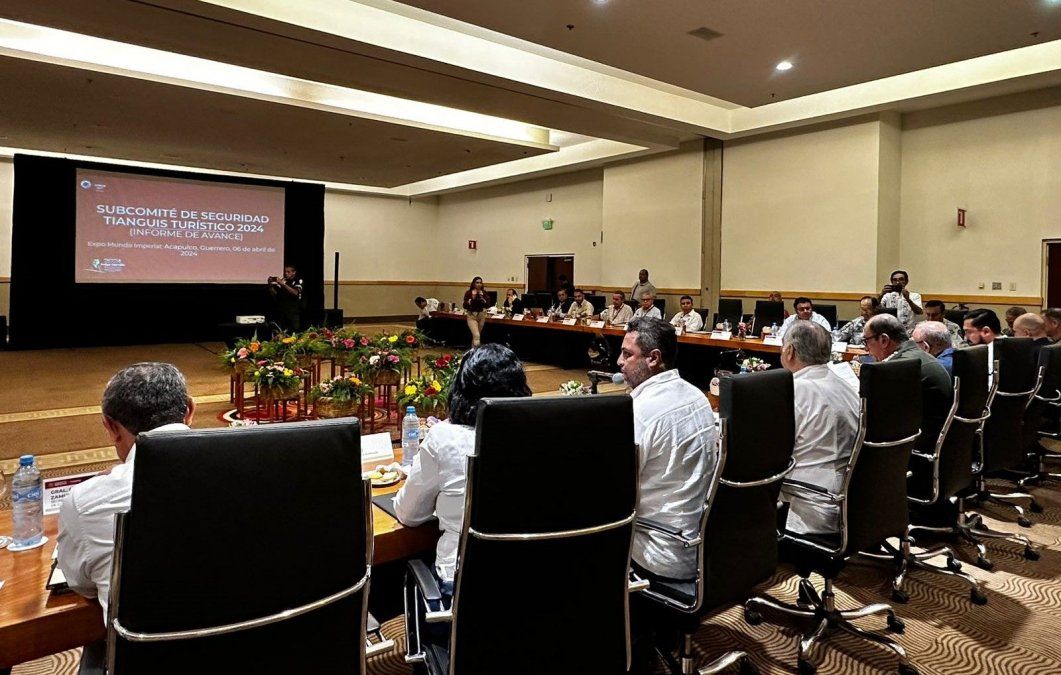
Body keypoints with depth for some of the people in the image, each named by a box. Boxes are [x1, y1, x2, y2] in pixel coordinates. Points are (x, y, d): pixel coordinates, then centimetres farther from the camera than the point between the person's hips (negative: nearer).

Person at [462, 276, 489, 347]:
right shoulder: (468, 293, -7)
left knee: (476, 335, 14)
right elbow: (465, 306, -11)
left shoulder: (484, 293, 2)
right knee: (476, 335, -17)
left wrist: (482, 298, -18)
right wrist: (472, 298, -22)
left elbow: (488, 305, -3)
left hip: (481, 315, 4)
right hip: (471, 316, -4)